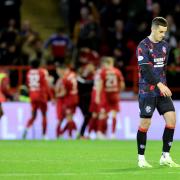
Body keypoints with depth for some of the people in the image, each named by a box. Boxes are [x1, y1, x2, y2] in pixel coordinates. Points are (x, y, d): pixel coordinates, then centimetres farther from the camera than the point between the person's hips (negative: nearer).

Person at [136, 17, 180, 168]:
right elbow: (145, 69, -18)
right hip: (147, 91, -6)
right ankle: (141, 158, 9)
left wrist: (163, 84, 14)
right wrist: (159, 84, -24)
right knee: (145, 123, -3)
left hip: (162, 90, 6)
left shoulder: (164, 45, 12)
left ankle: (165, 157, 3)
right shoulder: (143, 46, -9)